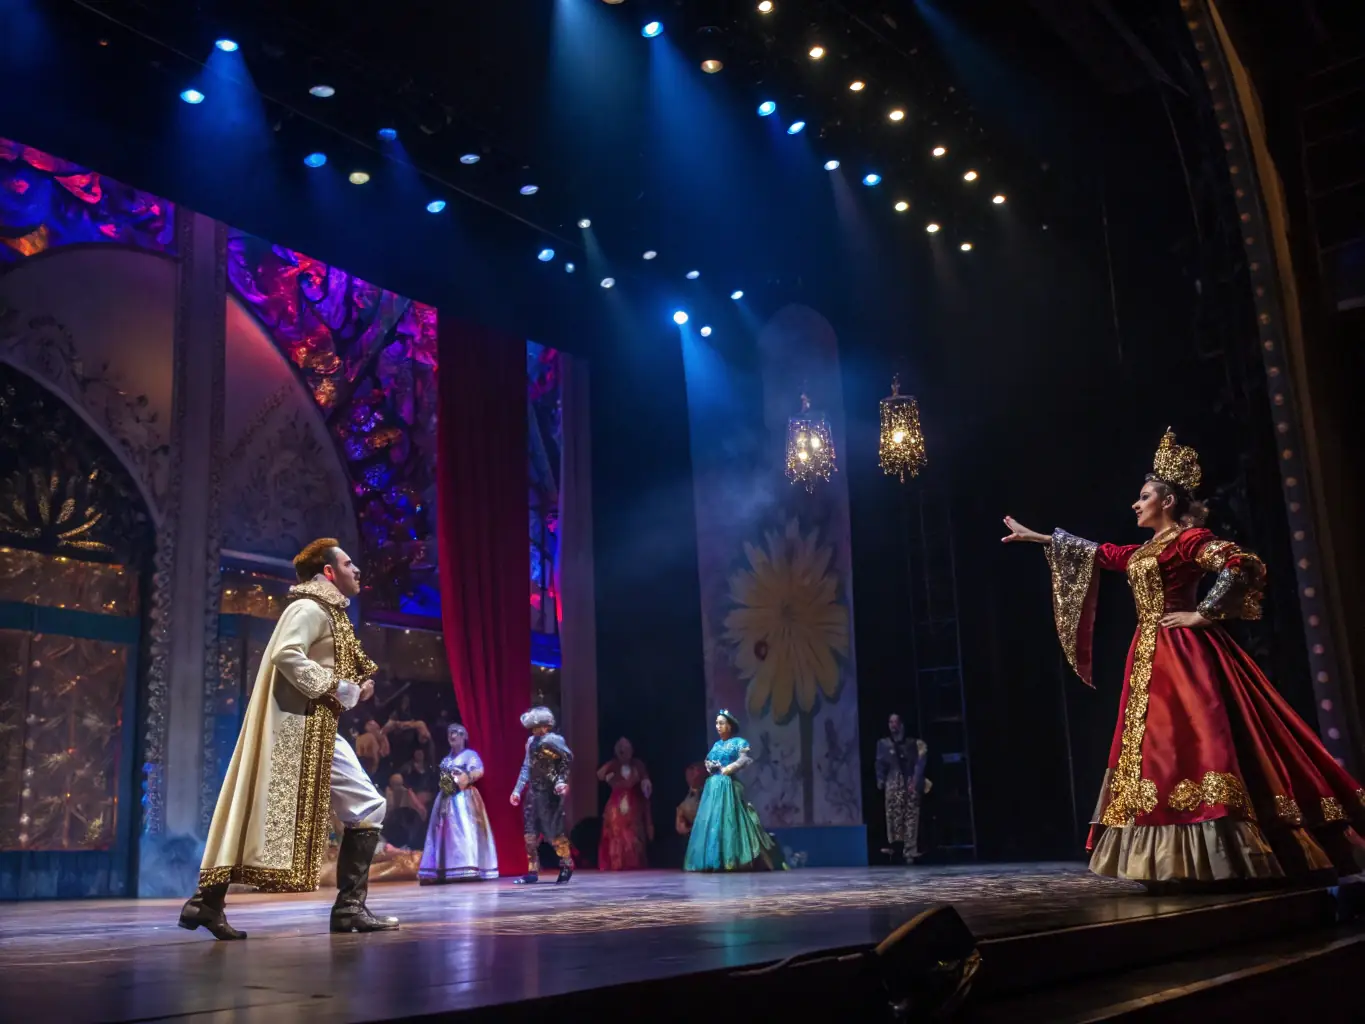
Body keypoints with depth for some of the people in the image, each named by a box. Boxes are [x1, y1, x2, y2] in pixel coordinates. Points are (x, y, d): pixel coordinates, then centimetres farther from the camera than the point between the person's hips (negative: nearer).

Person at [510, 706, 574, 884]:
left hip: (549, 792, -7)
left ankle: (567, 866, 13)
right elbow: (526, 767, 17)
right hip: (533, 792, 7)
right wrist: (518, 790, 14)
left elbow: (568, 758, -18)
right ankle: (532, 871, 10)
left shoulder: (554, 740, -10)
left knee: (553, 830, -3)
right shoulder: (531, 741, 12)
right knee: (530, 831, 5)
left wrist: (561, 780, -27)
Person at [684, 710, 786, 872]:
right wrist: (710, 767, -2)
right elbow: (708, 762, 20)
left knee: (729, 820, -12)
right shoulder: (716, 745, 20)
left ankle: (732, 859, -9)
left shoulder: (739, 742, 1)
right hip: (712, 785, 7)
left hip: (728, 785, -7)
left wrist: (727, 769, -13)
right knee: (711, 821, 2)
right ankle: (713, 860, 4)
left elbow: (744, 760, -12)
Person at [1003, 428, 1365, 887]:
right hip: (1150, 657, 9)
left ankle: (1221, 859, -13)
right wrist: (1035, 536, 30)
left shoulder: (1190, 539, -6)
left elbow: (1245, 566, -19)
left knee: (1193, 742, -14)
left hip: (1184, 654, -9)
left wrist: (1203, 614, -15)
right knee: (1161, 749, 5)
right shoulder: (1140, 552, 19)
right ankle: (1185, 863, 7)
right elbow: (1092, 552, 28)